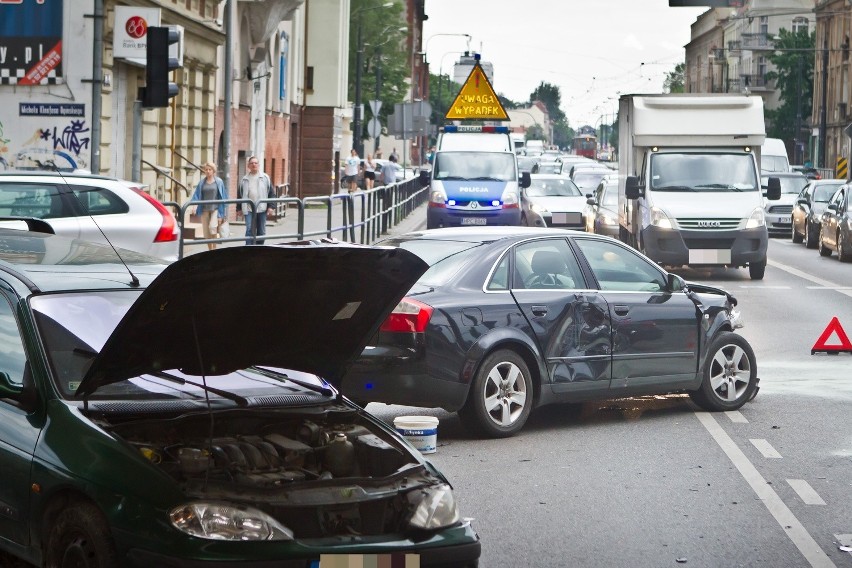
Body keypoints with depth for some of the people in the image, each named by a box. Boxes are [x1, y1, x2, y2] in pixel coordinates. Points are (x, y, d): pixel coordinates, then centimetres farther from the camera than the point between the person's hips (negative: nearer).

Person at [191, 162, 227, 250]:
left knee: (212, 227, -23)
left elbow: (222, 197, 4)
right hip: (205, 209, 3)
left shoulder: (219, 182, 3)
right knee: (206, 233, 3)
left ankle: (214, 248, -11)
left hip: (215, 209, -3)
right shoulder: (202, 182, 9)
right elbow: (197, 195, 8)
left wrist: (222, 213, 1)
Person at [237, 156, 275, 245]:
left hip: (262, 209, 0)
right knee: (249, 230, -12)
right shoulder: (244, 179, 8)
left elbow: (272, 193, 3)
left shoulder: (265, 178, 5)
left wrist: (270, 206, -5)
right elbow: (239, 195, 13)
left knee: (261, 231, 7)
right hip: (249, 209, 0)